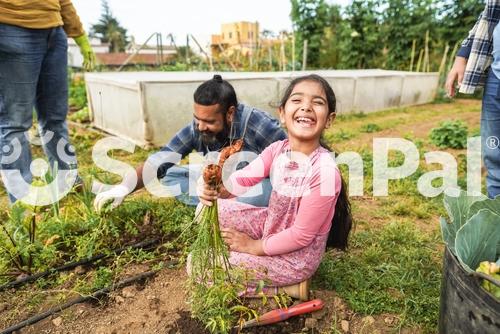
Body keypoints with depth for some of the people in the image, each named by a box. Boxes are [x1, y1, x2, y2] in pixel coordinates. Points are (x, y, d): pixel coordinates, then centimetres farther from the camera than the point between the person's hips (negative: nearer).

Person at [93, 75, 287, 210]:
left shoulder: (260, 127, -29)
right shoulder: (196, 130, -17)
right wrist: (125, 186, -33)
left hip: (259, 185, -4)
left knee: (271, 190, -38)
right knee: (169, 176, -7)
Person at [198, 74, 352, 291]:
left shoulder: (324, 171, -29)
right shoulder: (278, 149, -8)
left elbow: (301, 235, -23)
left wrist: (254, 247, -13)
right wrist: (217, 188, -40)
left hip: (297, 256, -6)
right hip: (271, 226, 7)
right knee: (210, 209, 1)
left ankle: (289, 287, 3)